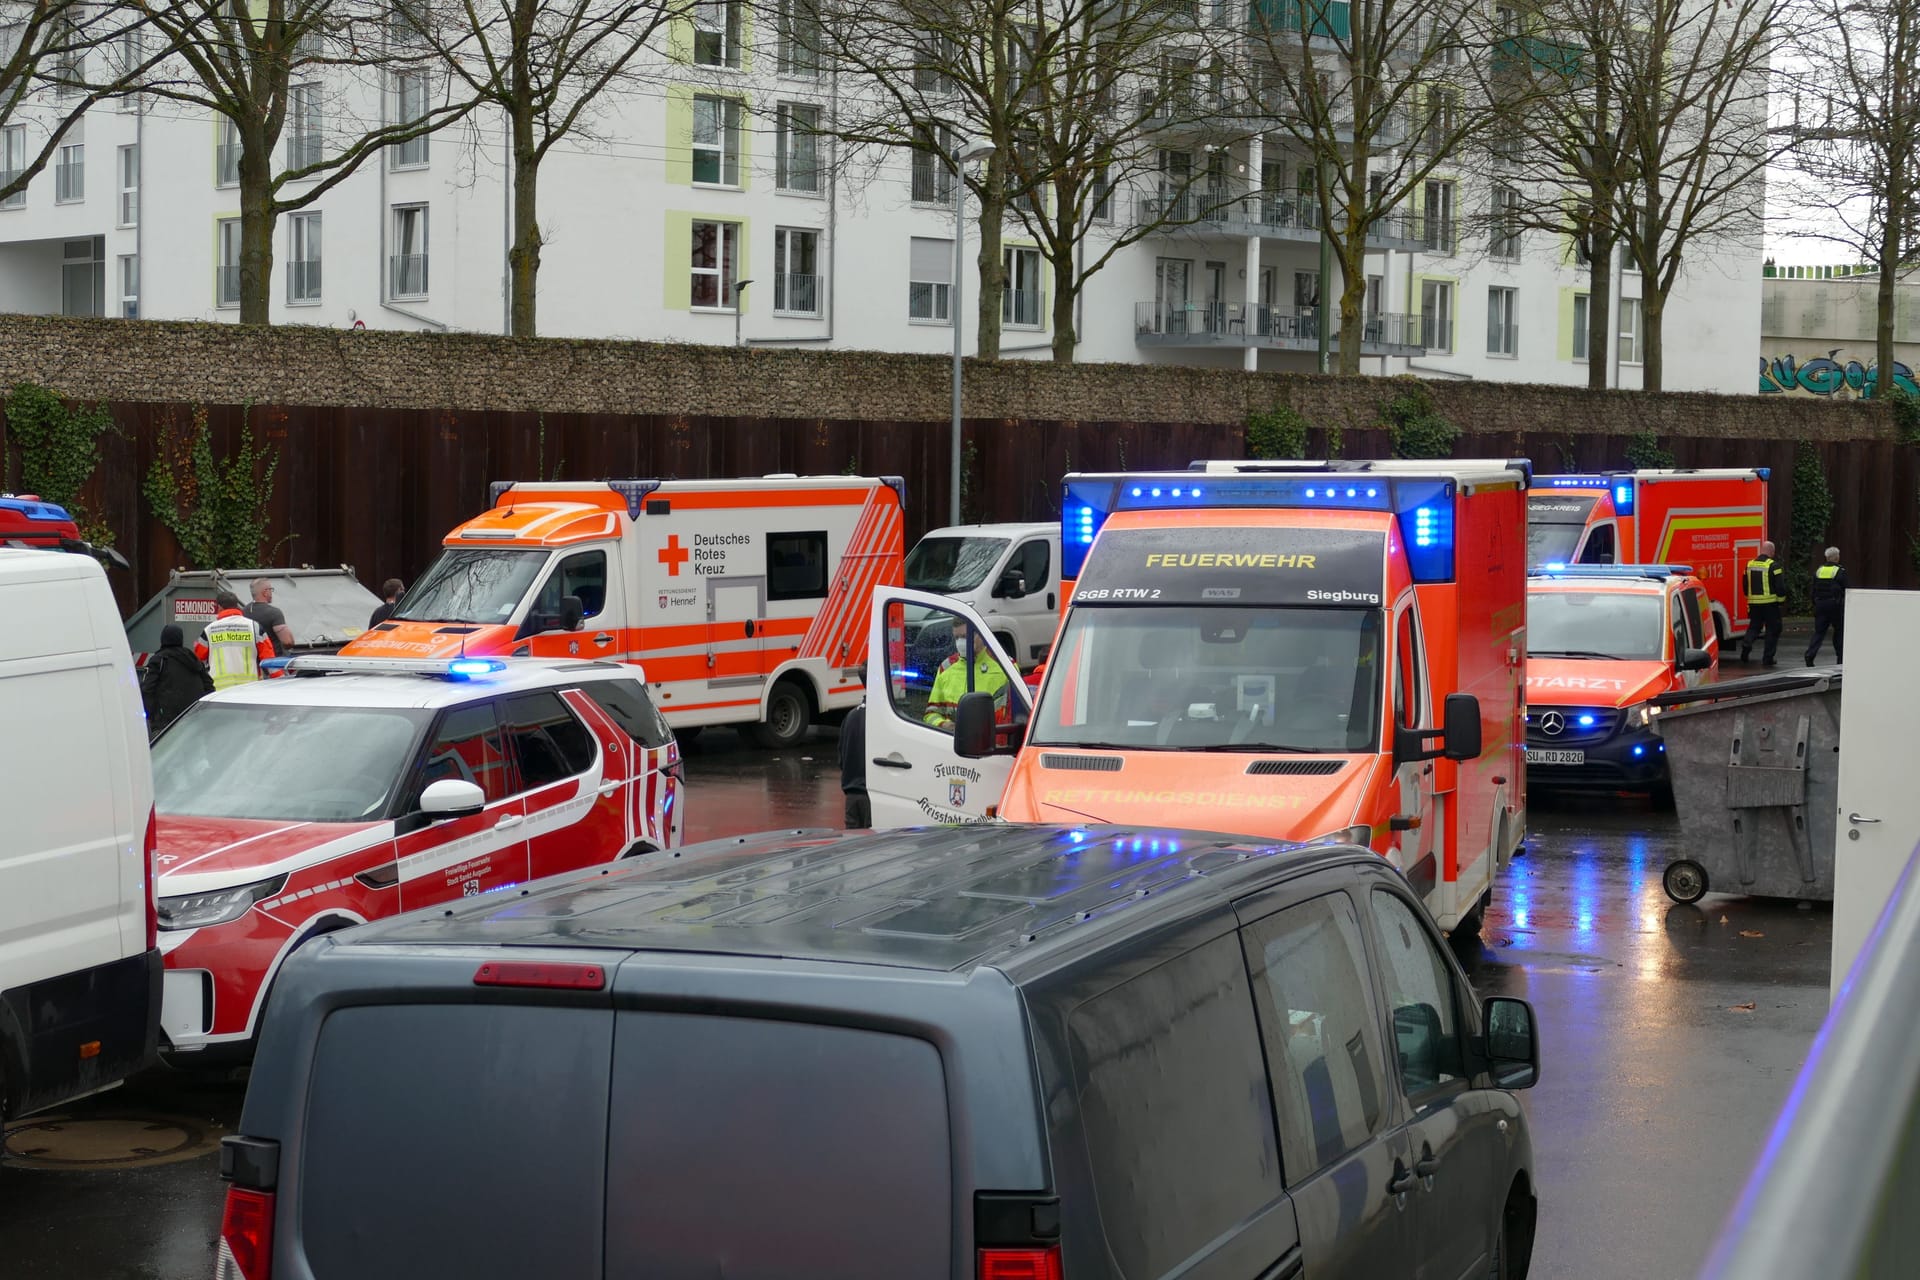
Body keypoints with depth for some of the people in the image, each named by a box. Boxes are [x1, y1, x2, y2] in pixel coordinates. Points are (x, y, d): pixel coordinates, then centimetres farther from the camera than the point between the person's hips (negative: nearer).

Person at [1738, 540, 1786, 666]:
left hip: (1754, 603, 5)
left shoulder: (1750, 564, 7)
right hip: (1770, 603, -5)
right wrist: (1782, 599, 1)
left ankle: (1746, 644, -12)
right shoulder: (1773, 565, -11)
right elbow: (1780, 585, -13)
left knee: (1754, 626, 16)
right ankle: (1767, 658, 4)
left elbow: (1745, 584, 16)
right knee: (1772, 630, 6)